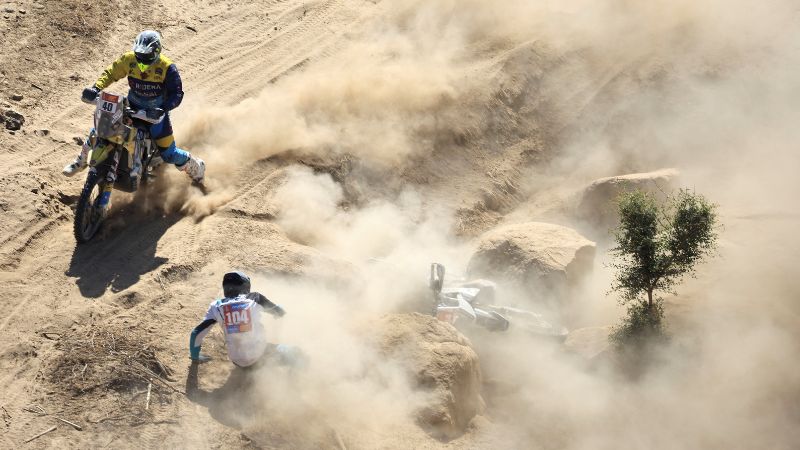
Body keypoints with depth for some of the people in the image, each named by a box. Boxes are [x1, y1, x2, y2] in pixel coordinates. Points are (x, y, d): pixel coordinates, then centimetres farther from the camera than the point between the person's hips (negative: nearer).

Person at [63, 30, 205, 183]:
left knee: (169, 153, -8)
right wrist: (96, 88, -24)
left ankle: (195, 166, 24)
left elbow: (176, 94, -26)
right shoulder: (129, 59, -13)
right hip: (132, 107, 4)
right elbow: (111, 73, -6)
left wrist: (163, 109, -44)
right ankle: (81, 160, 23)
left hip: (156, 112, -4)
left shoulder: (167, 68, -23)